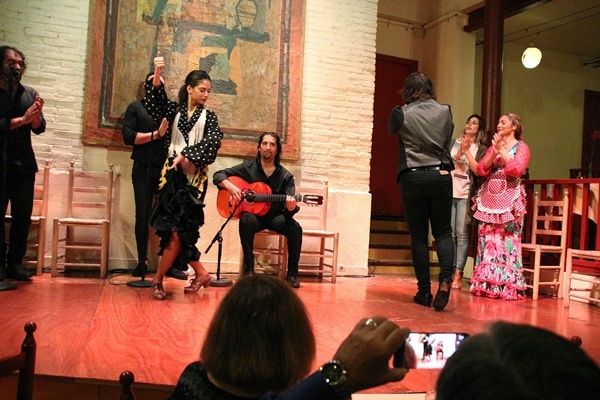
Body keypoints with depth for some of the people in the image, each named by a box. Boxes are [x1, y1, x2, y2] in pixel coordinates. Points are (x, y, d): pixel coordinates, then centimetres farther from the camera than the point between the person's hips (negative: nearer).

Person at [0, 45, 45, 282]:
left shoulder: (30, 94, 10)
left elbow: (39, 128, 3)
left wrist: (36, 114, -16)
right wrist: (22, 119, -16)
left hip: (24, 164, 3)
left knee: (23, 216, 3)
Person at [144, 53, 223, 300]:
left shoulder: (209, 116, 8)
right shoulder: (174, 109, 11)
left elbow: (213, 141, -9)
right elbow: (155, 101, -7)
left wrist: (186, 155, -19)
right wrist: (157, 74, -22)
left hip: (194, 177, -2)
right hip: (173, 174, 2)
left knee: (177, 229, -7)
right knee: (175, 229, 0)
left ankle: (158, 280, 6)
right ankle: (200, 273, 15)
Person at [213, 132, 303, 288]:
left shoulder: (286, 176, -1)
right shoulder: (248, 167, 0)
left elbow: (289, 209, -7)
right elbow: (218, 175, 1)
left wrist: (291, 207, -33)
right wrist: (230, 187, -19)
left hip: (275, 216, 1)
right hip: (253, 213, -1)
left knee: (295, 228, -28)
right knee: (247, 220, -36)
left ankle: (292, 273, -11)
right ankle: (249, 268, -19)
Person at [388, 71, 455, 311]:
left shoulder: (401, 114, -5)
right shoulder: (445, 111, 3)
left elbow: (392, 130, 17)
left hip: (413, 177, -2)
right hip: (441, 176, 2)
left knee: (418, 236, 6)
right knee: (443, 232, 10)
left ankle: (424, 291, 8)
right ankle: (445, 278, -12)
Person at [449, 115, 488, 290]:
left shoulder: (481, 149, 7)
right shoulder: (454, 143, 15)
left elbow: (478, 170, -6)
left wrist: (467, 151, -7)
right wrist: (460, 151, -7)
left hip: (466, 195, -2)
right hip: (449, 192, 2)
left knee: (462, 234, -6)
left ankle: (458, 274, -5)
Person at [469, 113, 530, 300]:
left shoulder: (521, 147, 2)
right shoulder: (493, 146, 18)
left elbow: (516, 170, -14)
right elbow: (481, 170, 6)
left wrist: (502, 150, -11)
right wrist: (494, 152, -7)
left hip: (509, 199, -5)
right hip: (489, 198, 5)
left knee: (507, 242, -7)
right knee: (487, 240, 3)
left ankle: (508, 286, -3)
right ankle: (486, 283, 8)